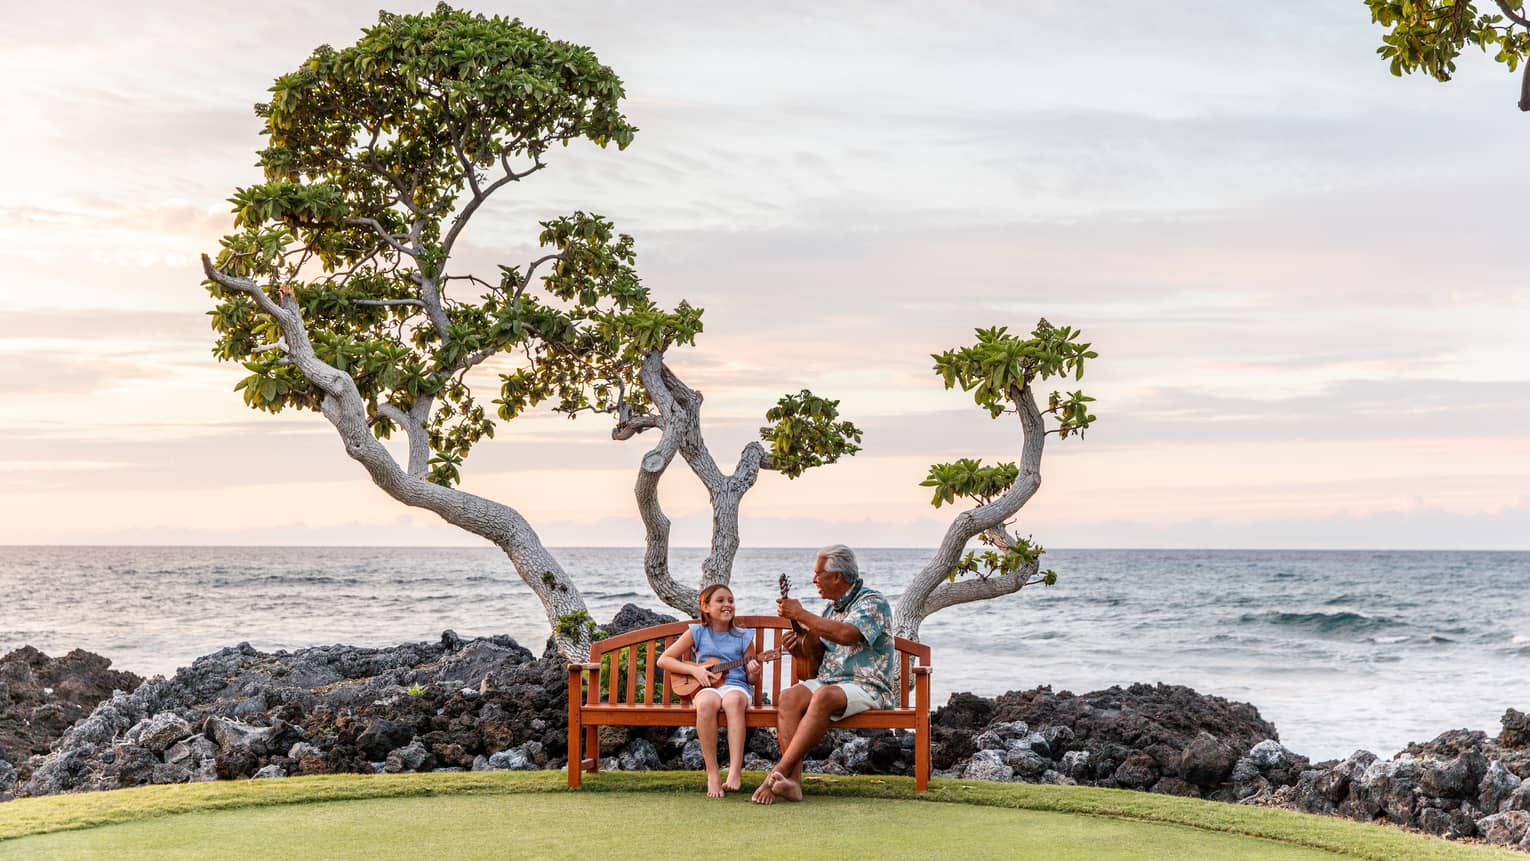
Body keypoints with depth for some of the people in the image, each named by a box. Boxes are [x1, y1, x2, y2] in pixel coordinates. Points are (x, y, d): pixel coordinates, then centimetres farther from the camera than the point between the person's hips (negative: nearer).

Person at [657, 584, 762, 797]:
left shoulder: (743, 637, 11)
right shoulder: (697, 633, 8)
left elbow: (753, 680, 14)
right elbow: (663, 660, 6)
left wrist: (753, 674, -10)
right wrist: (694, 670, -6)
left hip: (736, 685, 0)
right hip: (706, 687, 0)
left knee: (733, 700, -38)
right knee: (706, 702, -38)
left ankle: (735, 771, -46)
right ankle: (712, 774, -33)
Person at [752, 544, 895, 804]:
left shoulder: (872, 601, -4)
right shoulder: (832, 608, 21)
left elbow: (847, 635, -25)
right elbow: (817, 668, 23)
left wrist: (801, 615, -18)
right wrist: (806, 647, 0)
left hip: (866, 687, -7)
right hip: (827, 681, 7)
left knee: (824, 696, -36)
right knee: (790, 697, -22)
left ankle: (779, 771, -36)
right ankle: (792, 779, -34)